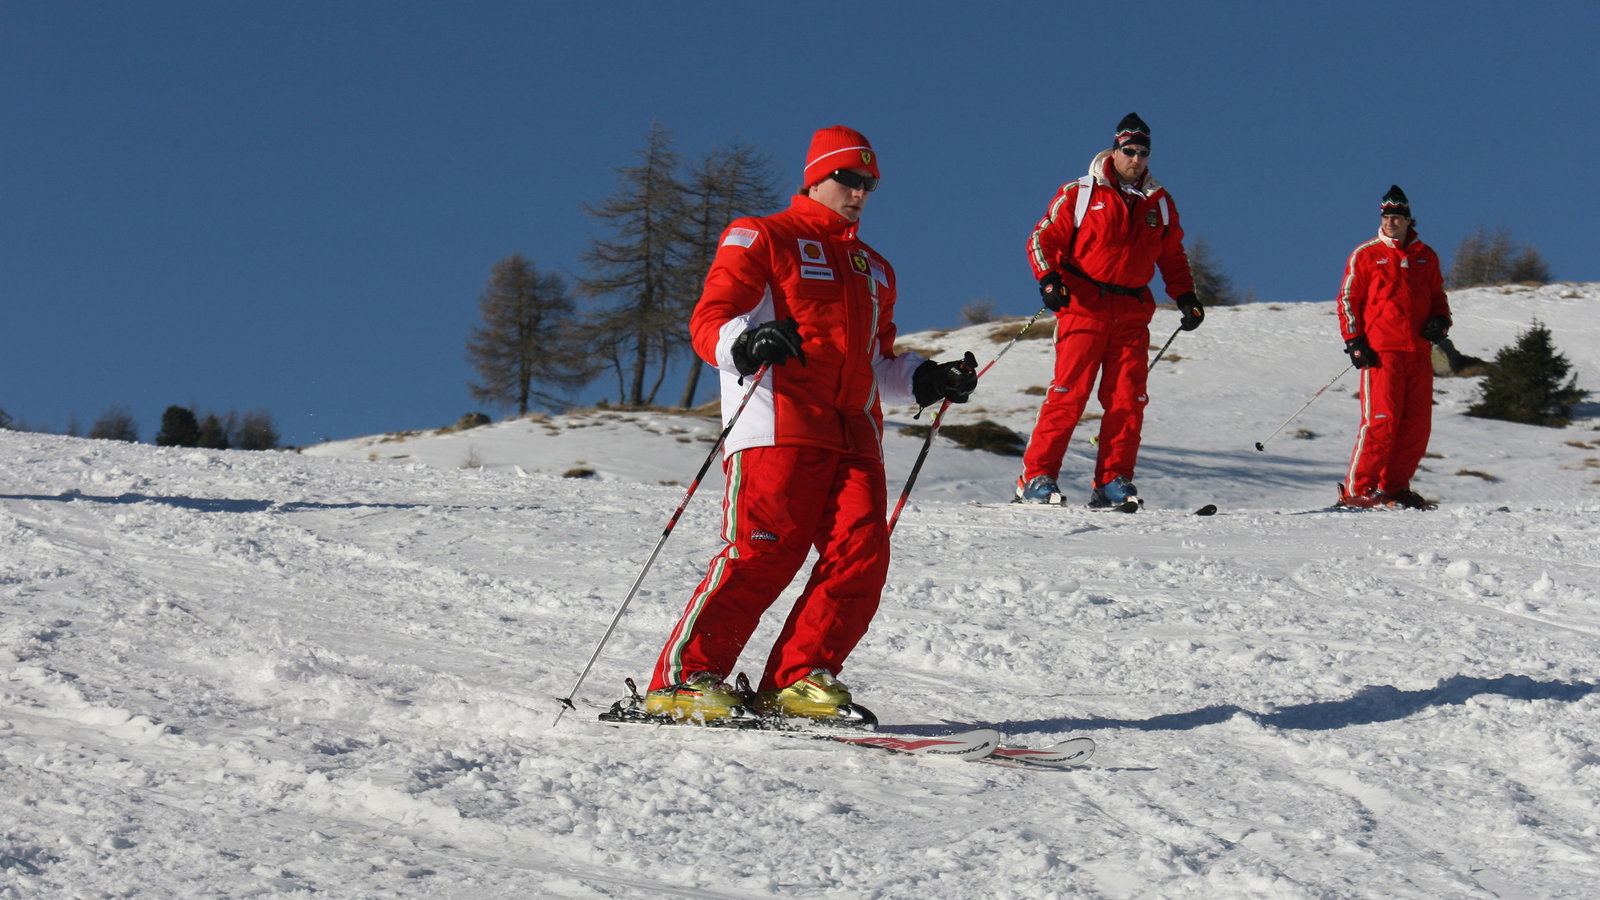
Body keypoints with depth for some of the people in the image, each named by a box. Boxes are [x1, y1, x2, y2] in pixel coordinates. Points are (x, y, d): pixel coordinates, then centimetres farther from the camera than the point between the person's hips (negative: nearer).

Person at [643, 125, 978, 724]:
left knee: (862, 554, -12)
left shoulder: (874, 270, 32)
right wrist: (749, 342, -24)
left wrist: (929, 380, 18)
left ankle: (798, 680, -6)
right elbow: (709, 323, -2)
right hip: (779, 425, -6)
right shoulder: (761, 240, 10)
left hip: (854, 435, 6)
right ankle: (682, 678, -11)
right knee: (762, 552, -16)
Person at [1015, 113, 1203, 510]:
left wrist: (1186, 297, 12)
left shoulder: (1160, 203, 15)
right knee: (1069, 394, -10)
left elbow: (1172, 257, 24)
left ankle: (1113, 482, 5)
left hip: (1133, 313, 4)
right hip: (1084, 305, -4)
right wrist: (1049, 279, -14)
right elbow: (1043, 239, 2)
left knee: (1127, 400, -2)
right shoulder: (1080, 194, 2)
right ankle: (1037, 477, -6)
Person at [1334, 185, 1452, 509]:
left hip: (1419, 351, 5)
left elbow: (1437, 295, 26)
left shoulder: (1426, 256, 16)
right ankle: (1355, 489, -7)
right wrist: (1354, 342, -6)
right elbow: (1348, 300, 4)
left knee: (1417, 425, 3)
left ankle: (1393, 486, 13)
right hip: (1380, 349, -5)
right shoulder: (1366, 255, 5)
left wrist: (1440, 320, 5)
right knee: (1381, 420, -13)